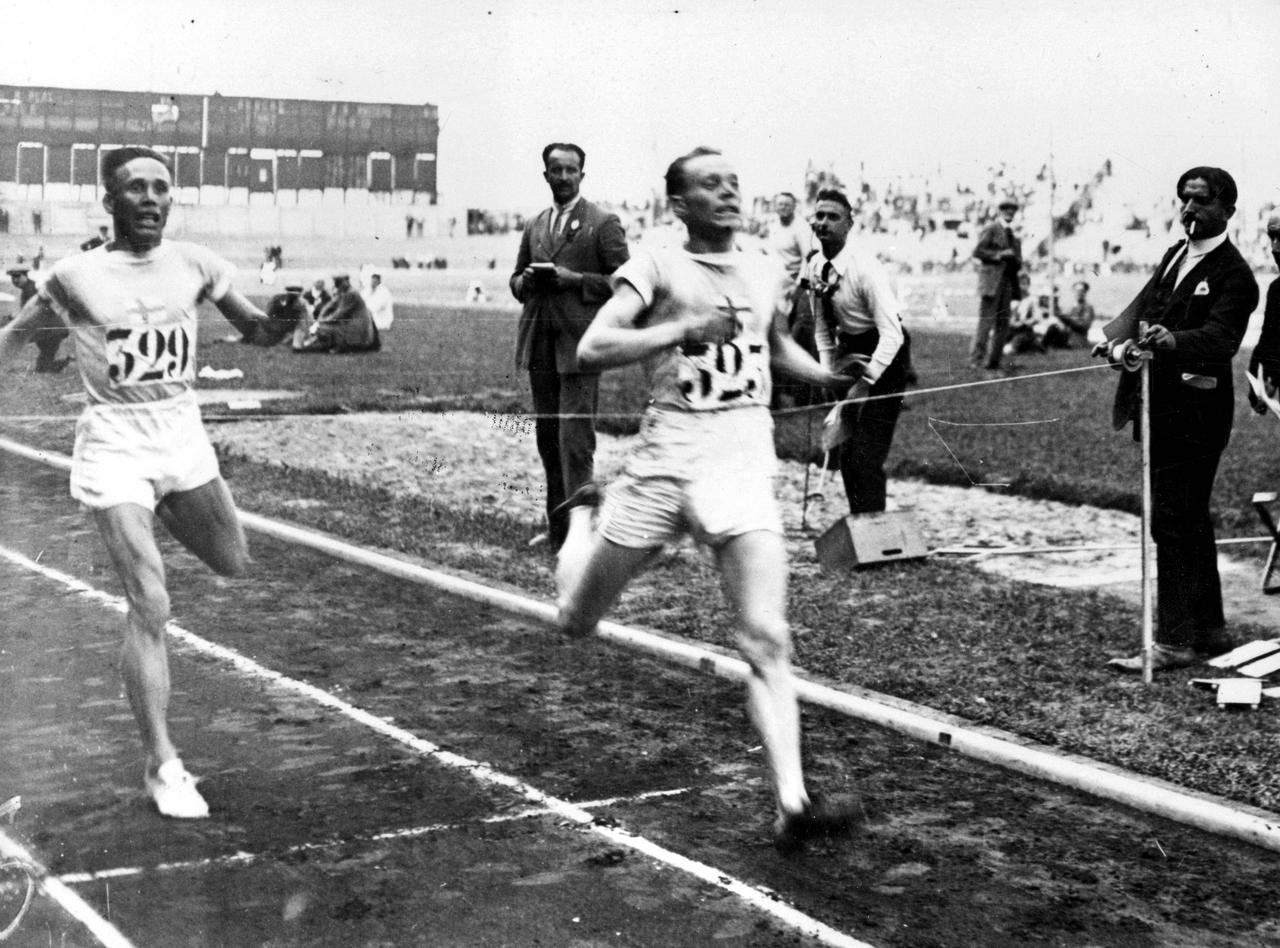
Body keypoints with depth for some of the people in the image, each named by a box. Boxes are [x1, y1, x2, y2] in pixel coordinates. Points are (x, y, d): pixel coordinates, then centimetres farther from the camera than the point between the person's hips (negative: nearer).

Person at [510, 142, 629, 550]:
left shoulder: (603, 223, -1)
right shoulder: (534, 226, 17)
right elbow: (516, 279, 23)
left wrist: (575, 279, -15)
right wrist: (527, 281, 0)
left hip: (578, 344, -6)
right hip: (539, 344, 7)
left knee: (575, 438, -10)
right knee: (546, 435, 10)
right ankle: (557, 526, 19)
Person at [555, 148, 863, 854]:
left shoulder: (766, 274, 13)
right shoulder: (658, 267, -3)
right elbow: (591, 349, -15)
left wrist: (826, 376, 13)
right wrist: (686, 327, -23)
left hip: (744, 463, 2)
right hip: (666, 458, -2)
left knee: (767, 642, -12)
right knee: (578, 620, 14)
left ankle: (791, 805, -14)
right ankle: (582, 518, 47)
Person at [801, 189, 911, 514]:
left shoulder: (865, 268, -24)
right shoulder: (814, 268, -3)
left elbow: (892, 333, -28)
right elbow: (822, 328, 8)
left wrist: (866, 381, -33)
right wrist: (827, 374, -2)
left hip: (885, 355, -7)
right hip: (849, 352, 7)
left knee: (867, 455, -13)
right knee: (845, 453, 10)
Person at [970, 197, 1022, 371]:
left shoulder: (1014, 235, 20)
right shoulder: (990, 229, 0)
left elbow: (1018, 263, 22)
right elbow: (977, 251, -8)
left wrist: (1015, 260, -2)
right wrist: (999, 255, -14)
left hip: (1007, 282, 7)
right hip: (991, 279, -7)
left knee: (1003, 323, 3)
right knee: (986, 320, -10)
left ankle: (993, 362, 7)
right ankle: (976, 358, -7)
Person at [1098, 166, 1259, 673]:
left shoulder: (1233, 274, -12)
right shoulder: (1175, 256, 15)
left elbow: (1220, 337, -26)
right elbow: (1142, 307, 8)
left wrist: (1171, 340, -46)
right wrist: (1119, 339, -12)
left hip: (1193, 416, -9)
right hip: (1162, 409, 9)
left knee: (1173, 524, -8)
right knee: (1190, 524, 16)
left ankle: (1174, 642, -2)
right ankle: (1209, 630, 27)